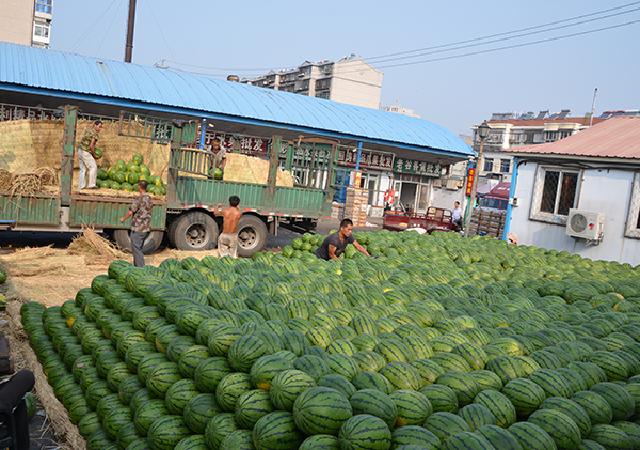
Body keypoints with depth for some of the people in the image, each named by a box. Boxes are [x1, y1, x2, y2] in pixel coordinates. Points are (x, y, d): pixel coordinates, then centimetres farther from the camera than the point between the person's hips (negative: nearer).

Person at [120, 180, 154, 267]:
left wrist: (123, 219, 4)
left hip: (137, 228, -8)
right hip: (146, 228, 8)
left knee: (136, 248, -3)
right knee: (138, 248, 17)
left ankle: (141, 268, -7)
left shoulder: (139, 199, -16)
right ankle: (136, 266, 24)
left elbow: (130, 212, -13)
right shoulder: (150, 199, 9)